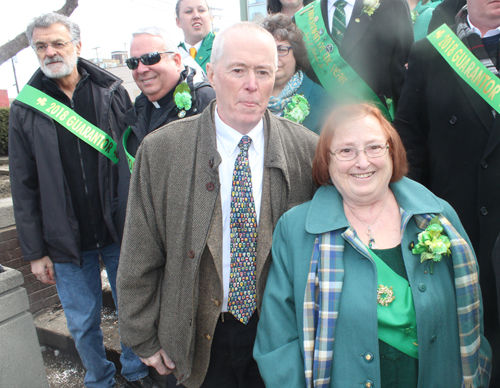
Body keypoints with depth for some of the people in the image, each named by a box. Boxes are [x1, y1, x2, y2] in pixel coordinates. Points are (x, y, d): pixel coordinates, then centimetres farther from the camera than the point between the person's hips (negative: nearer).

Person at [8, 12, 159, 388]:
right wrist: (35, 251, 0)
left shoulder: (111, 92, -1)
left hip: (121, 231, 0)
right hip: (67, 242, 1)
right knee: (83, 323, 14)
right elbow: (24, 187, 2)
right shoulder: (25, 109, 0)